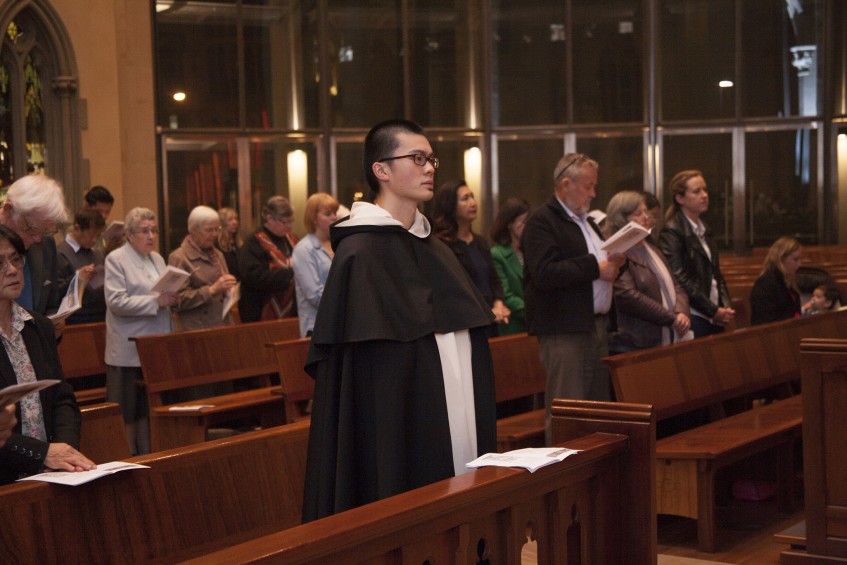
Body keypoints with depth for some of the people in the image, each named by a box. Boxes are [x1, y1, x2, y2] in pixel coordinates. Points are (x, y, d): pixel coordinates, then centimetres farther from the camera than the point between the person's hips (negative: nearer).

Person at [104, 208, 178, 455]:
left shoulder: (157, 259, 17)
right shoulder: (116, 259, -6)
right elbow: (116, 301, -17)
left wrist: (172, 299, 0)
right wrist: (156, 301, -20)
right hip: (129, 351, -7)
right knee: (128, 412, -3)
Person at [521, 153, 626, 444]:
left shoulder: (587, 221, 21)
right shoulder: (542, 221, -9)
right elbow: (545, 274, -22)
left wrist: (613, 263, 6)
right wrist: (596, 267, -17)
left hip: (596, 326, 9)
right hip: (564, 331, -9)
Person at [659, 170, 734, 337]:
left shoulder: (704, 230, 17)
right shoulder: (671, 232, -9)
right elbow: (680, 279, -15)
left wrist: (726, 306, 3)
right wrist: (713, 311, -14)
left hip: (716, 317, 7)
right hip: (694, 317, -7)